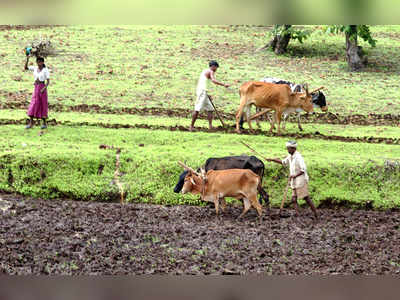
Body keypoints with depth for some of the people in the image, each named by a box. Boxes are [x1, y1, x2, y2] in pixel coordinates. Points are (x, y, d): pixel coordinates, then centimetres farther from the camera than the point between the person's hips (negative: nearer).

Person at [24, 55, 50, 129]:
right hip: (36, 88, 5)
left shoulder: (46, 70, -7)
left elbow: (48, 81, -10)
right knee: (32, 105, -3)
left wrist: (44, 88, -24)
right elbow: (25, 68, 4)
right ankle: (31, 123, -3)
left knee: (43, 105, 0)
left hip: (42, 88, -5)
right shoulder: (35, 68, 9)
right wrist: (27, 59, -6)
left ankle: (44, 123, 10)